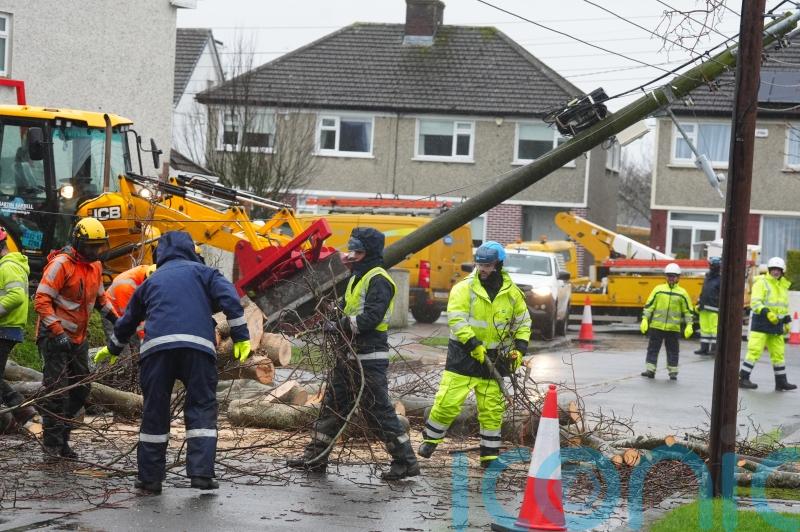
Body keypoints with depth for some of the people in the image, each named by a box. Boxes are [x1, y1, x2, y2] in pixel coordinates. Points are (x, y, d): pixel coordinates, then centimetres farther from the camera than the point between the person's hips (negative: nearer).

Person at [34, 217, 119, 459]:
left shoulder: (95, 266, 10)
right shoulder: (61, 264, -16)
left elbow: (100, 298, 25)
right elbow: (41, 301, -20)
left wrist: (117, 321, 11)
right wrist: (58, 333, -26)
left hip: (78, 339, 9)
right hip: (54, 337, -8)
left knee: (80, 390, 10)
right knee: (57, 390, -9)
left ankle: (62, 440, 20)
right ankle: (52, 446, -4)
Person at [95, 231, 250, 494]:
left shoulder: (151, 281, 28)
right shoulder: (201, 272, 19)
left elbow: (128, 319, 39)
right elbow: (229, 299, 2)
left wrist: (113, 348, 55)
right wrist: (241, 337, 0)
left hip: (156, 346, 2)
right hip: (198, 345, -2)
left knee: (154, 412, 7)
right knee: (202, 406, 3)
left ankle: (150, 477, 9)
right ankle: (201, 472, -8)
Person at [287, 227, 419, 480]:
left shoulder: (378, 280, -13)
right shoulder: (357, 278, 18)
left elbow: (371, 317, -23)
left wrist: (340, 326, -17)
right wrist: (338, 324, 2)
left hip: (369, 358, -10)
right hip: (350, 355, 10)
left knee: (378, 411, -7)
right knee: (333, 403, 14)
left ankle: (406, 461, 0)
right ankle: (315, 455, 22)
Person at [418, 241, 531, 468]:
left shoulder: (512, 293, 4)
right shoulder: (464, 288, -8)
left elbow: (523, 322, 13)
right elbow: (456, 319, -15)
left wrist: (520, 348, 0)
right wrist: (473, 344, -23)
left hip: (492, 358, 3)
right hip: (464, 355, -3)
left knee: (492, 409, 6)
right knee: (448, 402, -6)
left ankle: (489, 454, 16)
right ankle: (430, 440, 16)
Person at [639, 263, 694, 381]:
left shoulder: (682, 293, 3)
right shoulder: (658, 289, 3)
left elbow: (688, 311, 6)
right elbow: (649, 306, 4)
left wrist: (689, 326, -1)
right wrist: (645, 320, -4)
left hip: (673, 328, -1)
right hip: (656, 326, 1)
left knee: (673, 351, 6)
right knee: (653, 349, 4)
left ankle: (673, 372, 15)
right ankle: (650, 370, 10)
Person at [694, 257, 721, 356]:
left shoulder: (720, 280, -5)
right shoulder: (707, 277, 20)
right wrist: (699, 304, 20)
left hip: (714, 309, -8)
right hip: (704, 308, 8)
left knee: (714, 328, -7)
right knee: (704, 328, 8)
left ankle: (714, 348, -3)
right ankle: (704, 348, 12)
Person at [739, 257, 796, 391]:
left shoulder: (783, 285, 17)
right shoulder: (761, 283, -8)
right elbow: (755, 303, -18)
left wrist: (787, 322, 24)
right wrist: (767, 313, -30)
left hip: (776, 324, 7)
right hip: (762, 322, -7)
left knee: (778, 353, 10)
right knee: (755, 350, -10)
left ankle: (781, 381, 16)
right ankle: (743, 378, -6)